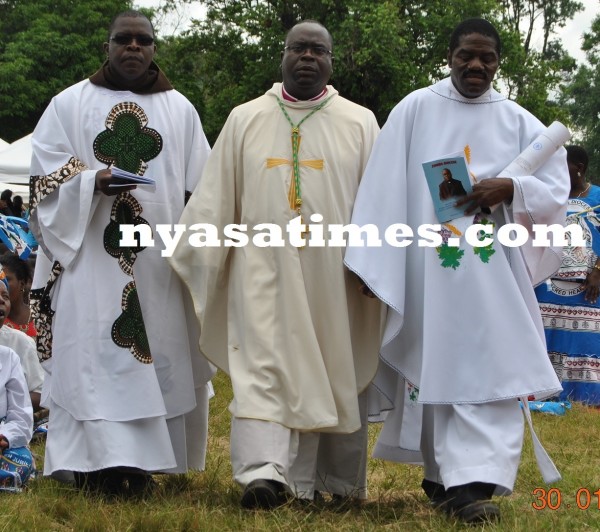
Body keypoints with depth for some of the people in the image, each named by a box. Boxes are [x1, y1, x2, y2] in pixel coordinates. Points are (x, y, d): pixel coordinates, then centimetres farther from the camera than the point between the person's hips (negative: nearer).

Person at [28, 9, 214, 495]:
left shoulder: (180, 110, 13)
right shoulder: (70, 104, 7)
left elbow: (201, 188, 13)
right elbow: (45, 173, 2)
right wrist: (93, 182, -16)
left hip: (160, 258, 2)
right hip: (92, 257, -2)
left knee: (158, 354, -1)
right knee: (95, 355, -9)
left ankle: (141, 460, 5)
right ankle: (101, 464, -10)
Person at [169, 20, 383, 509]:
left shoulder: (360, 123, 6)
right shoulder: (245, 120, 9)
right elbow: (215, 197, 8)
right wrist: (196, 255, 3)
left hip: (332, 275, 0)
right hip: (264, 271, 0)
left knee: (335, 373, 5)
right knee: (263, 369, -10)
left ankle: (336, 481, 15)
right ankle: (264, 472, -19)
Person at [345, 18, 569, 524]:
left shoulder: (519, 123, 7)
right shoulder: (415, 110, 3)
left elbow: (557, 190, 4)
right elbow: (383, 189, -1)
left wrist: (509, 188, -17)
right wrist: (371, 264, -8)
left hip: (493, 272, 1)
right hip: (427, 266, -1)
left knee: (489, 370, -8)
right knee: (433, 368, 5)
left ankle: (472, 481, -11)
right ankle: (446, 476, 16)